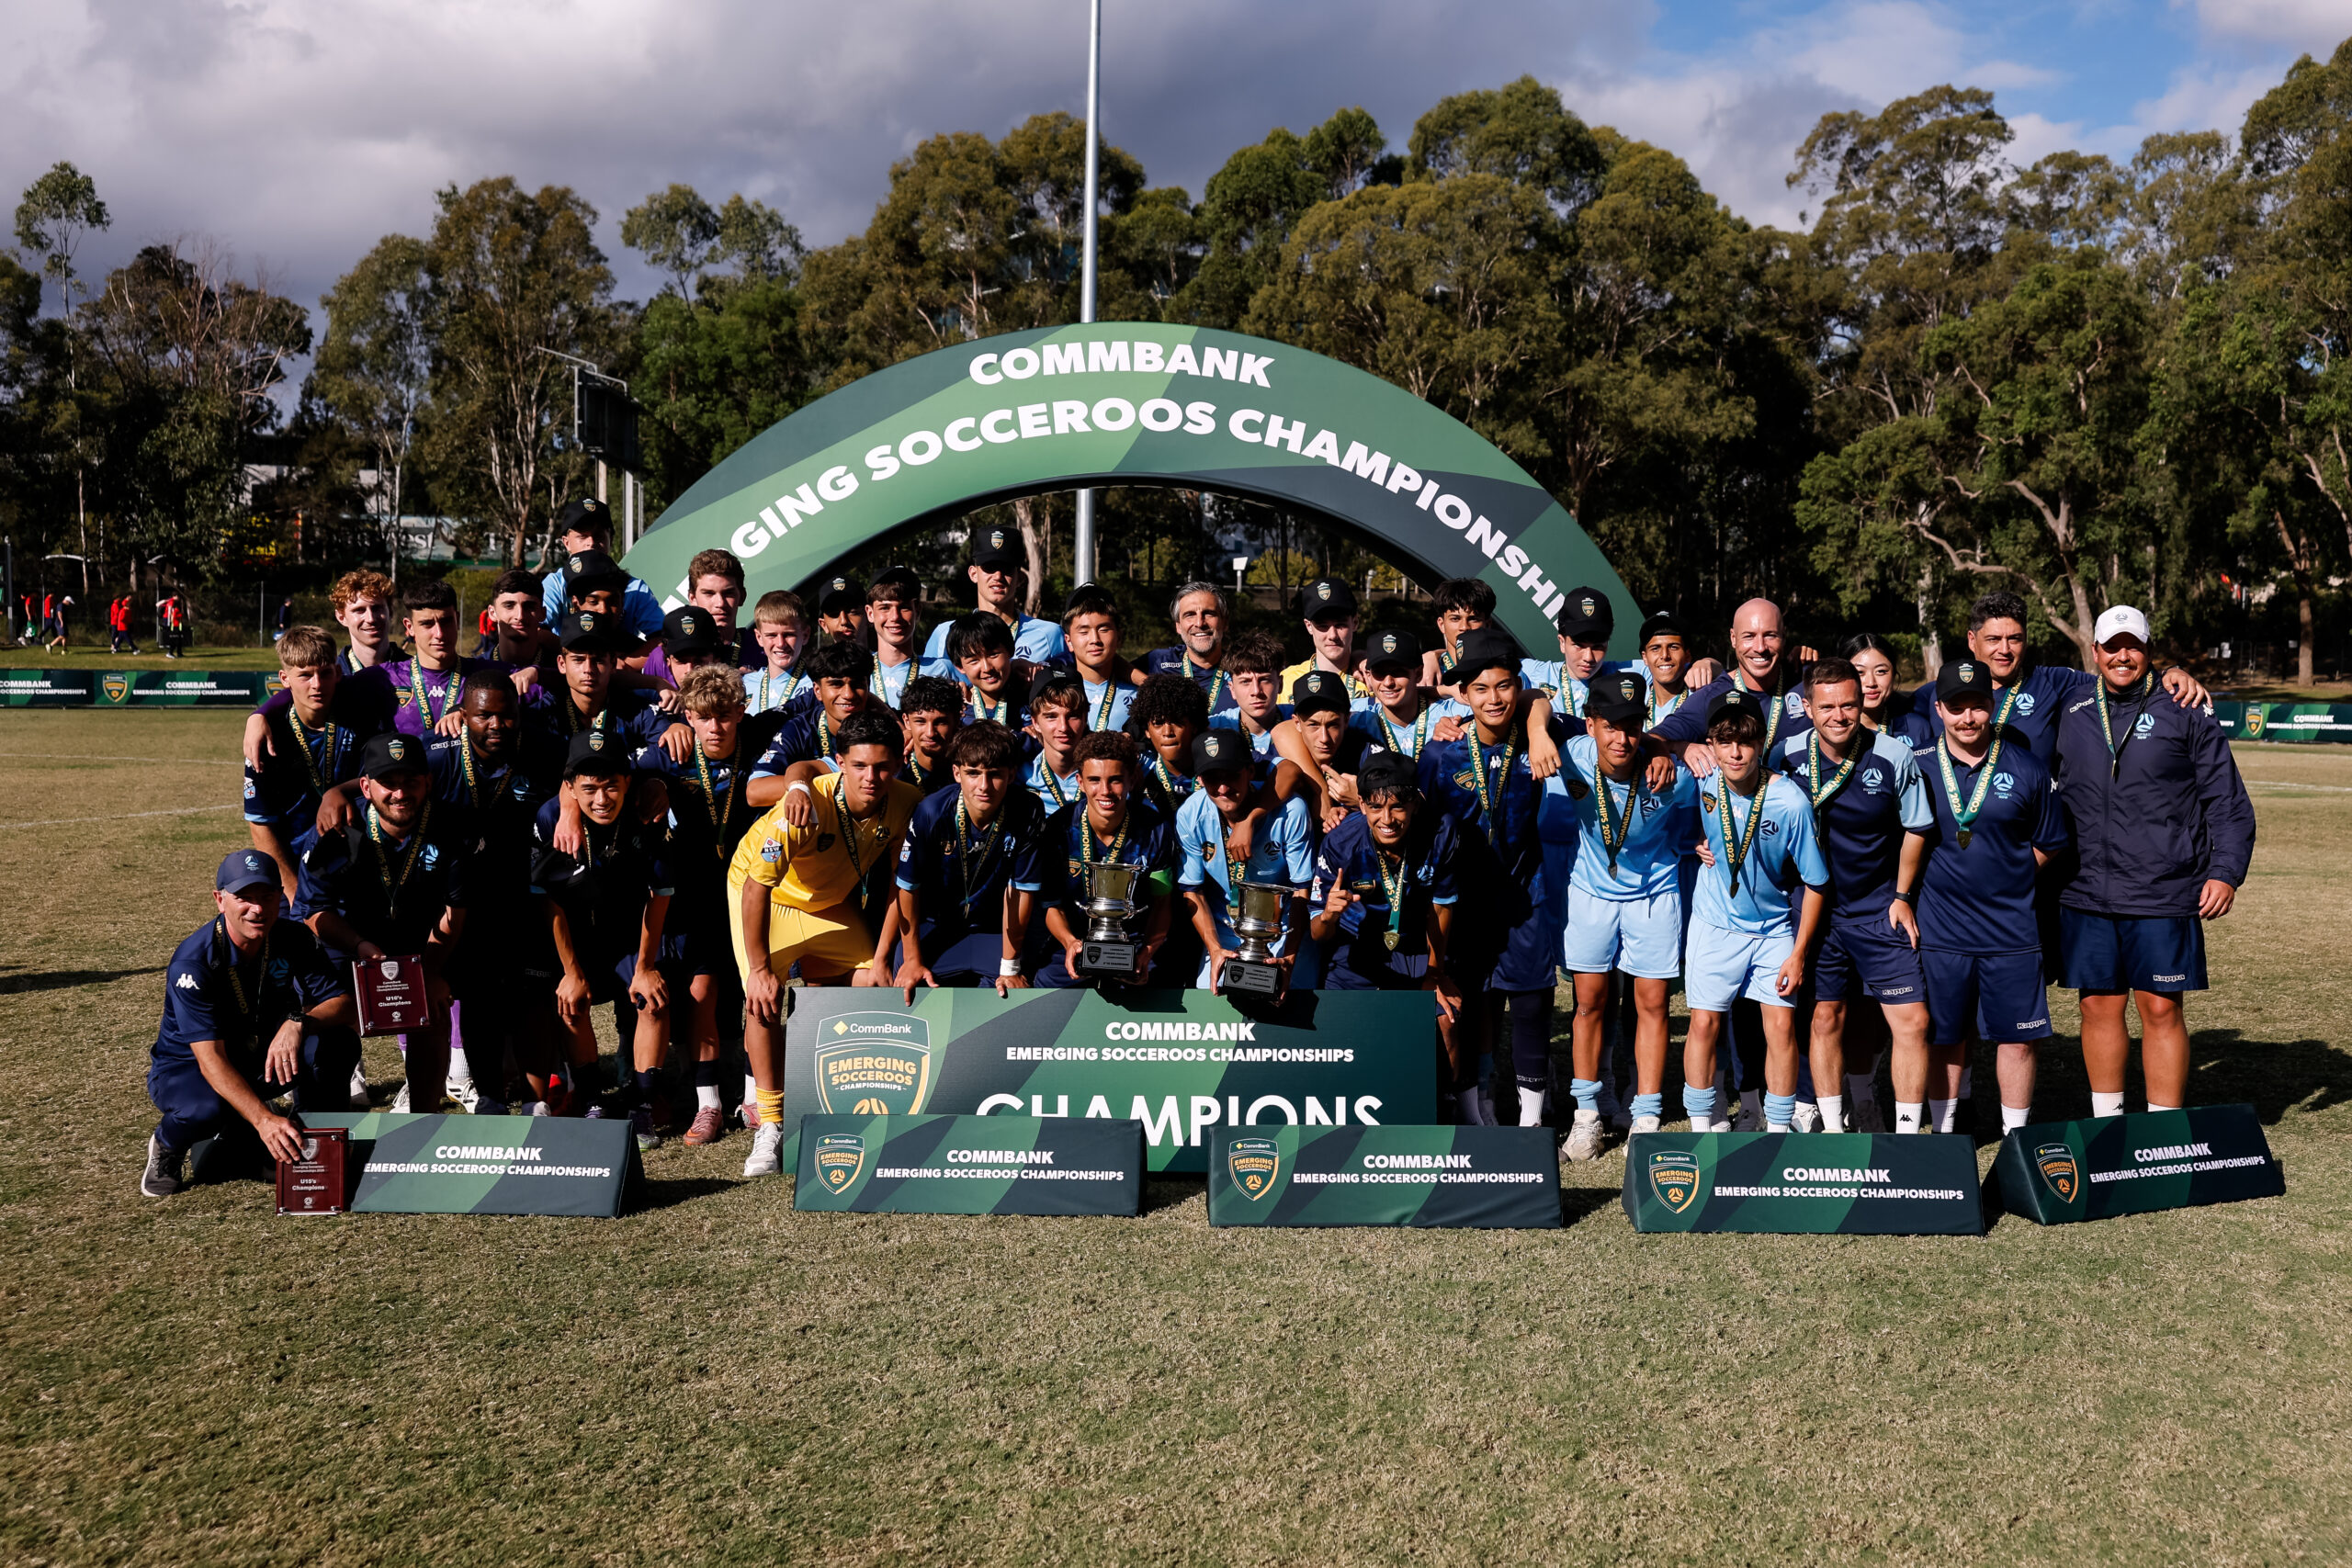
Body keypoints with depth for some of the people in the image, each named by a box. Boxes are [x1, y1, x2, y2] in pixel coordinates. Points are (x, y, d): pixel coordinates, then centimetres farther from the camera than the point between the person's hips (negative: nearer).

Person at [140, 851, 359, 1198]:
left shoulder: (293, 939, -12)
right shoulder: (192, 961, -27)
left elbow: (344, 1002, -16)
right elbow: (211, 1059, -33)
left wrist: (298, 1022, -39)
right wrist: (263, 1118, -47)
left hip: (261, 1058, 4)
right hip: (186, 1067, -4)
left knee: (339, 1043, -24)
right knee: (209, 1107, -38)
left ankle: (303, 1142, -1)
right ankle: (167, 1146, -1)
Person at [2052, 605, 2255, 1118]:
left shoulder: (2185, 714, 2)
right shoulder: (2073, 716, 9)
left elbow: (2228, 801, 3)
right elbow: (2055, 800, 17)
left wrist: (2225, 870, -6)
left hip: (2163, 897, -2)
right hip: (2086, 896, 3)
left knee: (2161, 1010, 1)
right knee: (2099, 1006, 8)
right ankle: (2106, 1124, 21)